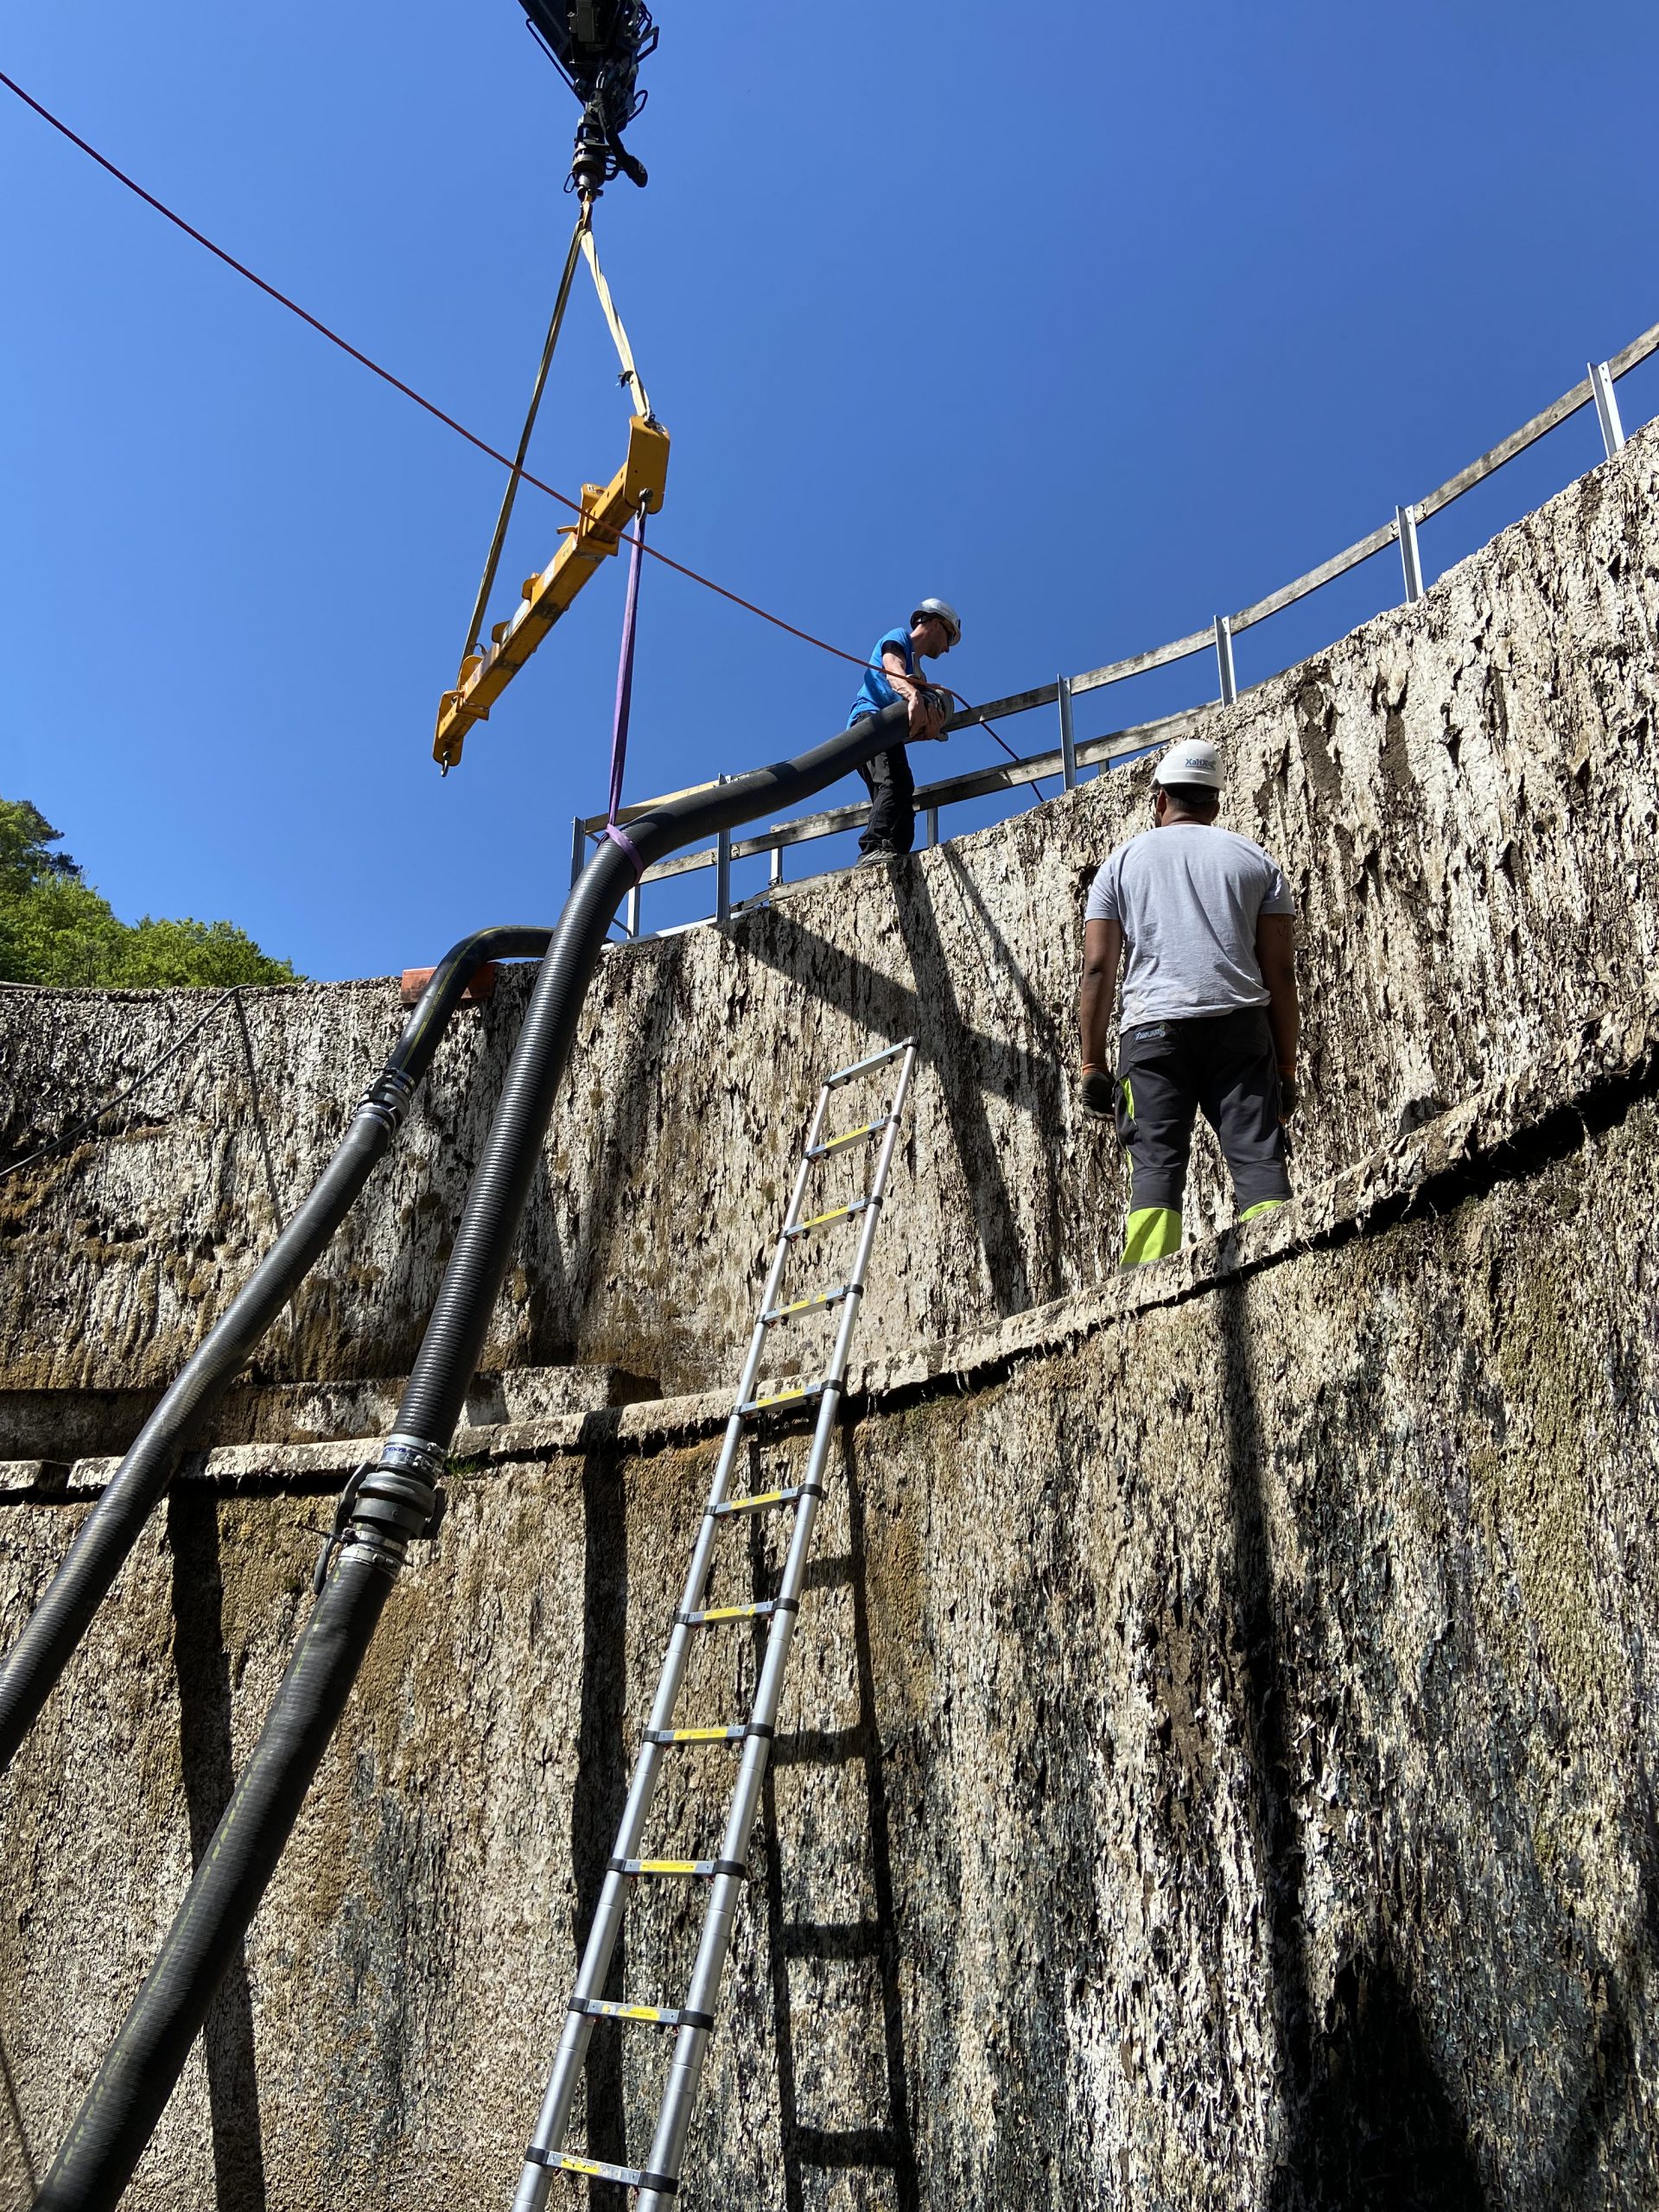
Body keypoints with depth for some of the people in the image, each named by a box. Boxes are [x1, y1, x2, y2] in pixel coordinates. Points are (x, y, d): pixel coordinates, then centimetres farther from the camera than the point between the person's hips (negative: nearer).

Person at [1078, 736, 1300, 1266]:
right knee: (1259, 1159, -3)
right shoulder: (1254, 859, 17)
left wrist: (1092, 1064, 8)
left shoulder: (1122, 861, 16)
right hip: (1240, 1024, 1)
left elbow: (1098, 968, 6)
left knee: (1155, 1164, -4)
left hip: (1152, 1028, 0)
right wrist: (1287, 1066, 12)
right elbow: (1280, 971, 9)